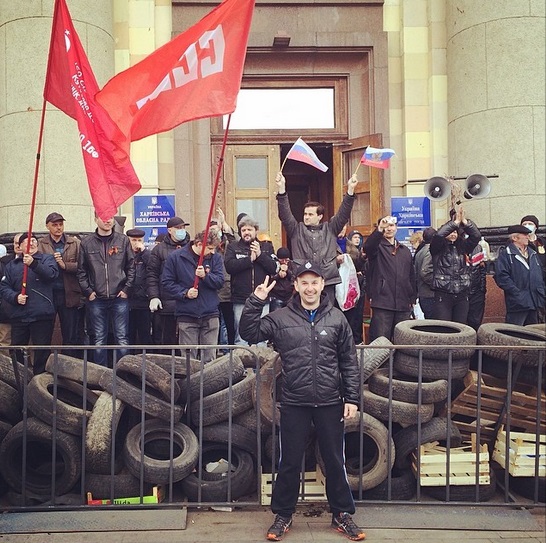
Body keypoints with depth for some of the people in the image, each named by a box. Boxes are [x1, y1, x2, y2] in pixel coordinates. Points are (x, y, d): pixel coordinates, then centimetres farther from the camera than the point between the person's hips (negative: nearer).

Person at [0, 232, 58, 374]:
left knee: (42, 352, 1)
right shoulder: (12, 265, 15)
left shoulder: (47, 259, 6)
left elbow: (51, 274, -15)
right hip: (19, 316, 3)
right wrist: (15, 297, -11)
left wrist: (33, 264, -30)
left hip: (42, 315, -3)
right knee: (16, 352, 10)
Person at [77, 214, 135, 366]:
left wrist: (126, 289, -2)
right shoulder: (86, 242, 6)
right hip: (96, 299, 1)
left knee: (122, 339, 2)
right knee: (98, 340, 7)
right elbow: (81, 271, 7)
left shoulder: (123, 241, 6)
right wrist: (88, 291, -2)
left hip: (119, 298, 0)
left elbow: (131, 267, 5)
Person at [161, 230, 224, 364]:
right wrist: (184, 293, -11)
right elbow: (167, 282, -1)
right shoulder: (175, 257, -1)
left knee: (210, 357, 7)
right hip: (186, 314, -2)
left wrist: (205, 275, -18)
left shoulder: (215, 258, 5)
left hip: (210, 314, 2)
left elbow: (219, 281, -1)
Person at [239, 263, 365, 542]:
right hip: (294, 404, -1)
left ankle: (342, 514, 31)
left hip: (330, 403, 1)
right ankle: (282, 515, 29)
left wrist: (352, 398, 1)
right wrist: (256, 300, -14)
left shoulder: (337, 318, 2)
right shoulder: (280, 317, 0)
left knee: (335, 461, 13)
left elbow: (349, 362, 5)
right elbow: (249, 333, -5)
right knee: (290, 462, 11)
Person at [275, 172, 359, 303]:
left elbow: (343, 214, 4)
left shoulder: (330, 229, 12)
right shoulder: (296, 230, 10)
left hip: (327, 283, 1)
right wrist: (282, 188, -14)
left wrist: (350, 190, -6)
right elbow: (285, 214, -2)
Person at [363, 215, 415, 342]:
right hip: (382, 303, -5)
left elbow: (412, 276, 21)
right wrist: (379, 229, -40)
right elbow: (368, 246, -25)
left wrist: (412, 299, 14)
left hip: (403, 304, 5)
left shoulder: (405, 250, 18)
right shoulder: (377, 247, 1)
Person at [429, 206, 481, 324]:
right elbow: (438, 234, -17)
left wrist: (464, 221, -9)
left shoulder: (462, 247, 13)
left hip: (462, 296, 4)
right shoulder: (438, 248, 2)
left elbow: (476, 236, 1)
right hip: (443, 295, -4)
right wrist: (455, 221, -13)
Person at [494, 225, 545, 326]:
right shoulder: (505, 254, -6)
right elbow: (501, 277, -16)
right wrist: (518, 294, -19)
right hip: (518, 304, -7)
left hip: (535, 303, 7)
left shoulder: (533, 253, 17)